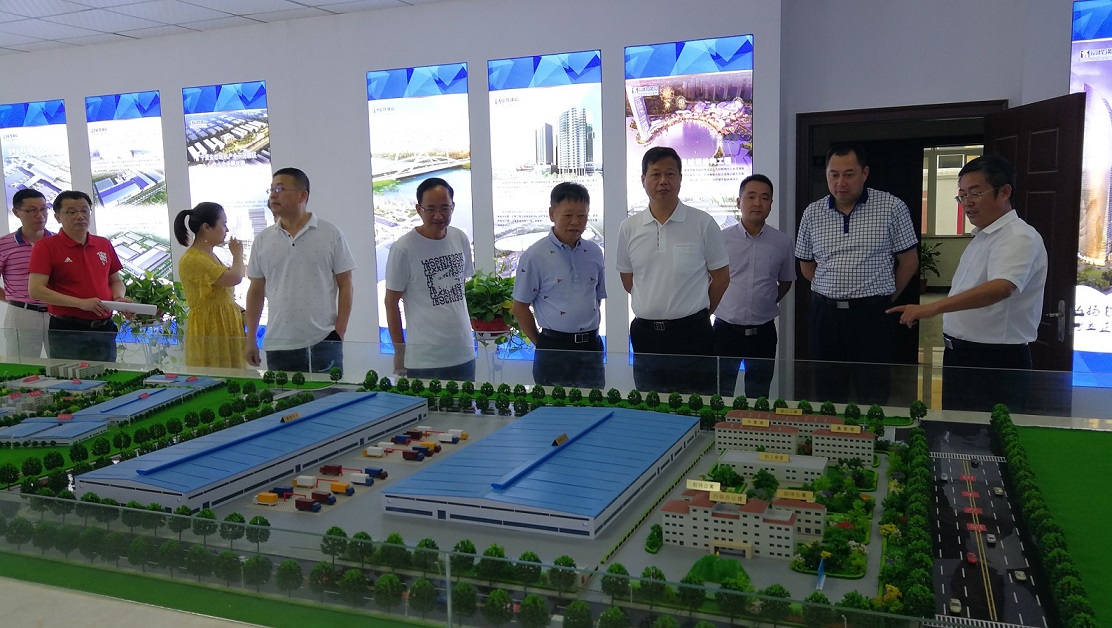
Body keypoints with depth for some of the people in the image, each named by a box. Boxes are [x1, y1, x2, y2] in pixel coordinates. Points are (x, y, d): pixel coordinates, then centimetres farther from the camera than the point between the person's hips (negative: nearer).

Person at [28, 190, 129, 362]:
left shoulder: (104, 244, 11)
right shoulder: (46, 246, -4)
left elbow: (115, 281, 20)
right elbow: (35, 290, -12)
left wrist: (119, 298, -3)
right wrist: (81, 303, -18)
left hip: (104, 330, 5)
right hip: (67, 333, -5)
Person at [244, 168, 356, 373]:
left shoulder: (330, 234, 1)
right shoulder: (262, 240, 9)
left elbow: (345, 286, 1)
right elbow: (256, 291, 13)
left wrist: (339, 334, -6)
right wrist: (251, 340, 9)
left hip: (322, 344, -3)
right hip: (277, 347, 3)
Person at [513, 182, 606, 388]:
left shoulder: (594, 253, 7)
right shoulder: (535, 256, -8)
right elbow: (520, 307, -3)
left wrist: (591, 332, 10)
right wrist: (541, 344, -1)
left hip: (591, 347, 4)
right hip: (554, 348, -4)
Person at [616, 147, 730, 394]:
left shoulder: (703, 223, -4)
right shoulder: (628, 228, 4)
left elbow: (721, 277, 5)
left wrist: (696, 313, 9)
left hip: (692, 334, -3)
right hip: (646, 335, 3)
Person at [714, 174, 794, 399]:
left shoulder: (783, 242, 0)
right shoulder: (721, 238, -5)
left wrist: (766, 303, 8)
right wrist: (716, 304, 2)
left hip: (763, 332, 2)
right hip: (726, 328, -1)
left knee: (759, 398, 13)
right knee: (721, 397, 7)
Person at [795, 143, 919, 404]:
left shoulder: (892, 208, -3)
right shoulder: (812, 213, 6)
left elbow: (909, 262, 3)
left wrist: (884, 298, 5)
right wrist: (833, 293, 9)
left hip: (873, 315, -3)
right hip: (825, 314, 3)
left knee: (872, 396, 2)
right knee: (827, 395, 9)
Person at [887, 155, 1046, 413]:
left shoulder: (1019, 237, -17)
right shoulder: (981, 237, 14)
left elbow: (1002, 287, -36)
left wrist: (932, 308, -45)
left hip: (996, 365, -9)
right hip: (960, 356, 9)